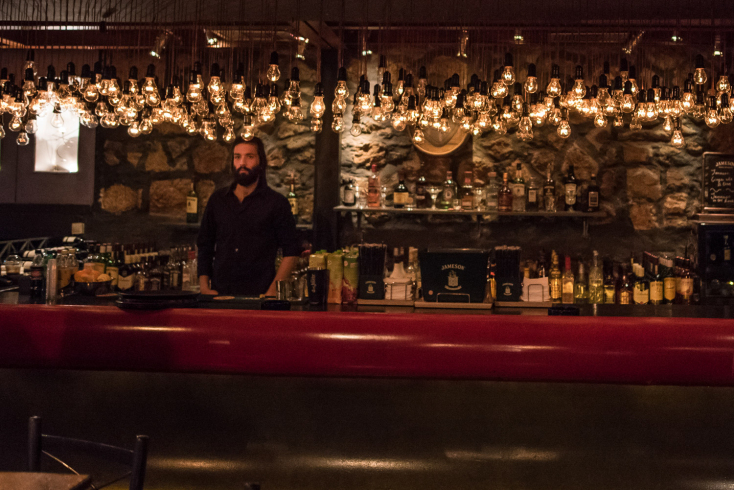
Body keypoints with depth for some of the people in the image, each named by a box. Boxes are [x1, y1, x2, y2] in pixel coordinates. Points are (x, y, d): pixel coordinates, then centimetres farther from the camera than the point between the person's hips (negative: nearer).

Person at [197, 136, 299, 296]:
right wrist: (204, 287, 6)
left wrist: (272, 292, -7)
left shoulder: (276, 202, 5)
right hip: (219, 294, 2)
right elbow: (204, 246, 19)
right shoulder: (217, 200, 15)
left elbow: (290, 253, 3)